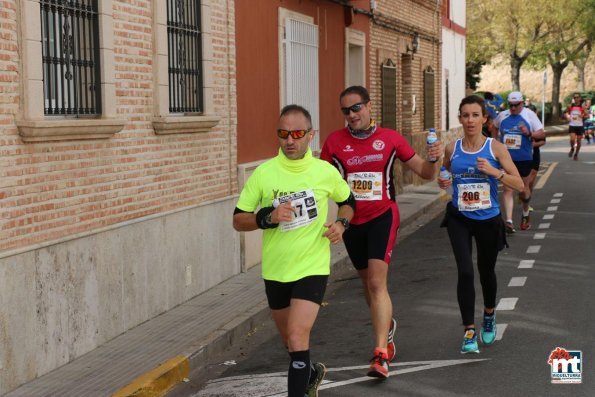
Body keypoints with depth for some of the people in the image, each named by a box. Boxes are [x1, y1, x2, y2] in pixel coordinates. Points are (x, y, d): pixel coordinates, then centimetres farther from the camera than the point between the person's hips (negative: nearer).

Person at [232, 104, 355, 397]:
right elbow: (238, 220, -5)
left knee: (297, 335, -19)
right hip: (275, 270, 3)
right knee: (290, 339, 19)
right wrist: (268, 217, -22)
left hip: (312, 268, -2)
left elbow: (347, 201, 14)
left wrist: (341, 223, -6)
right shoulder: (263, 173, -8)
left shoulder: (326, 171, -6)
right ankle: (312, 373, 50)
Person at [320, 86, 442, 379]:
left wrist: (432, 159, -18)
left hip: (382, 216, -3)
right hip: (351, 221, 3)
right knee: (368, 282, 18)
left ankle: (381, 354, -18)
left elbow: (424, 172, 4)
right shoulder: (335, 141, -1)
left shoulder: (390, 138, -3)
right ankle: (387, 326, 46)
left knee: (377, 282, -17)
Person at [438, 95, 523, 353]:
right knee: (465, 272, -15)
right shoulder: (452, 149, -3)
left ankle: (489, 315, 46)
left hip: (488, 220, 0)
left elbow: (519, 185, -10)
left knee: (486, 271, 17)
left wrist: (494, 172, -24)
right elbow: (444, 175, 16)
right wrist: (443, 182, -7)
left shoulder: (495, 148, -8)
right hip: (460, 219, 0)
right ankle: (469, 331, -4)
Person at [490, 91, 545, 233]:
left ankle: (525, 214, 39)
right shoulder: (502, 115, 5)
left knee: (524, 189, 13)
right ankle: (509, 221, -15)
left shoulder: (530, 115, -3)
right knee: (507, 189, -10)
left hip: (524, 159, -1)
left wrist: (529, 133, -23)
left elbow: (542, 134, -5)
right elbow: (494, 127, 25)